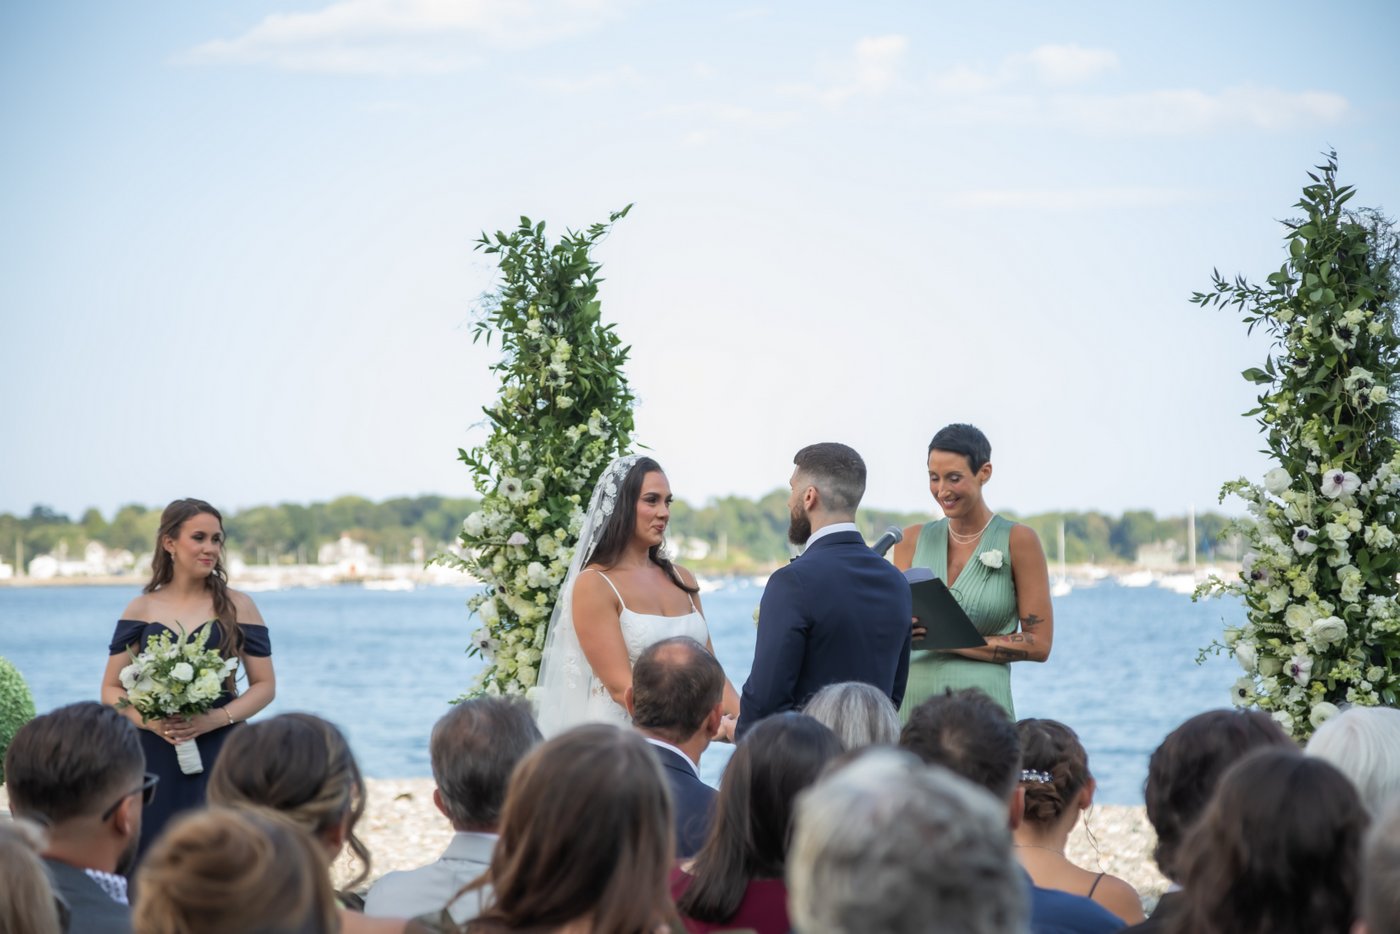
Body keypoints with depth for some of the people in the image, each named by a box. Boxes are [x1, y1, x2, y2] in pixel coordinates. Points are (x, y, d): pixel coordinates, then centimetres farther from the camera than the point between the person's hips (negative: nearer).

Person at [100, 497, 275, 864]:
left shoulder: (237, 607, 4)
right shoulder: (142, 609, 7)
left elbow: (265, 686, 3)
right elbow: (111, 690, 8)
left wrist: (216, 718, -13)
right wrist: (149, 720, -12)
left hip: (219, 755, -1)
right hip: (156, 758, 1)